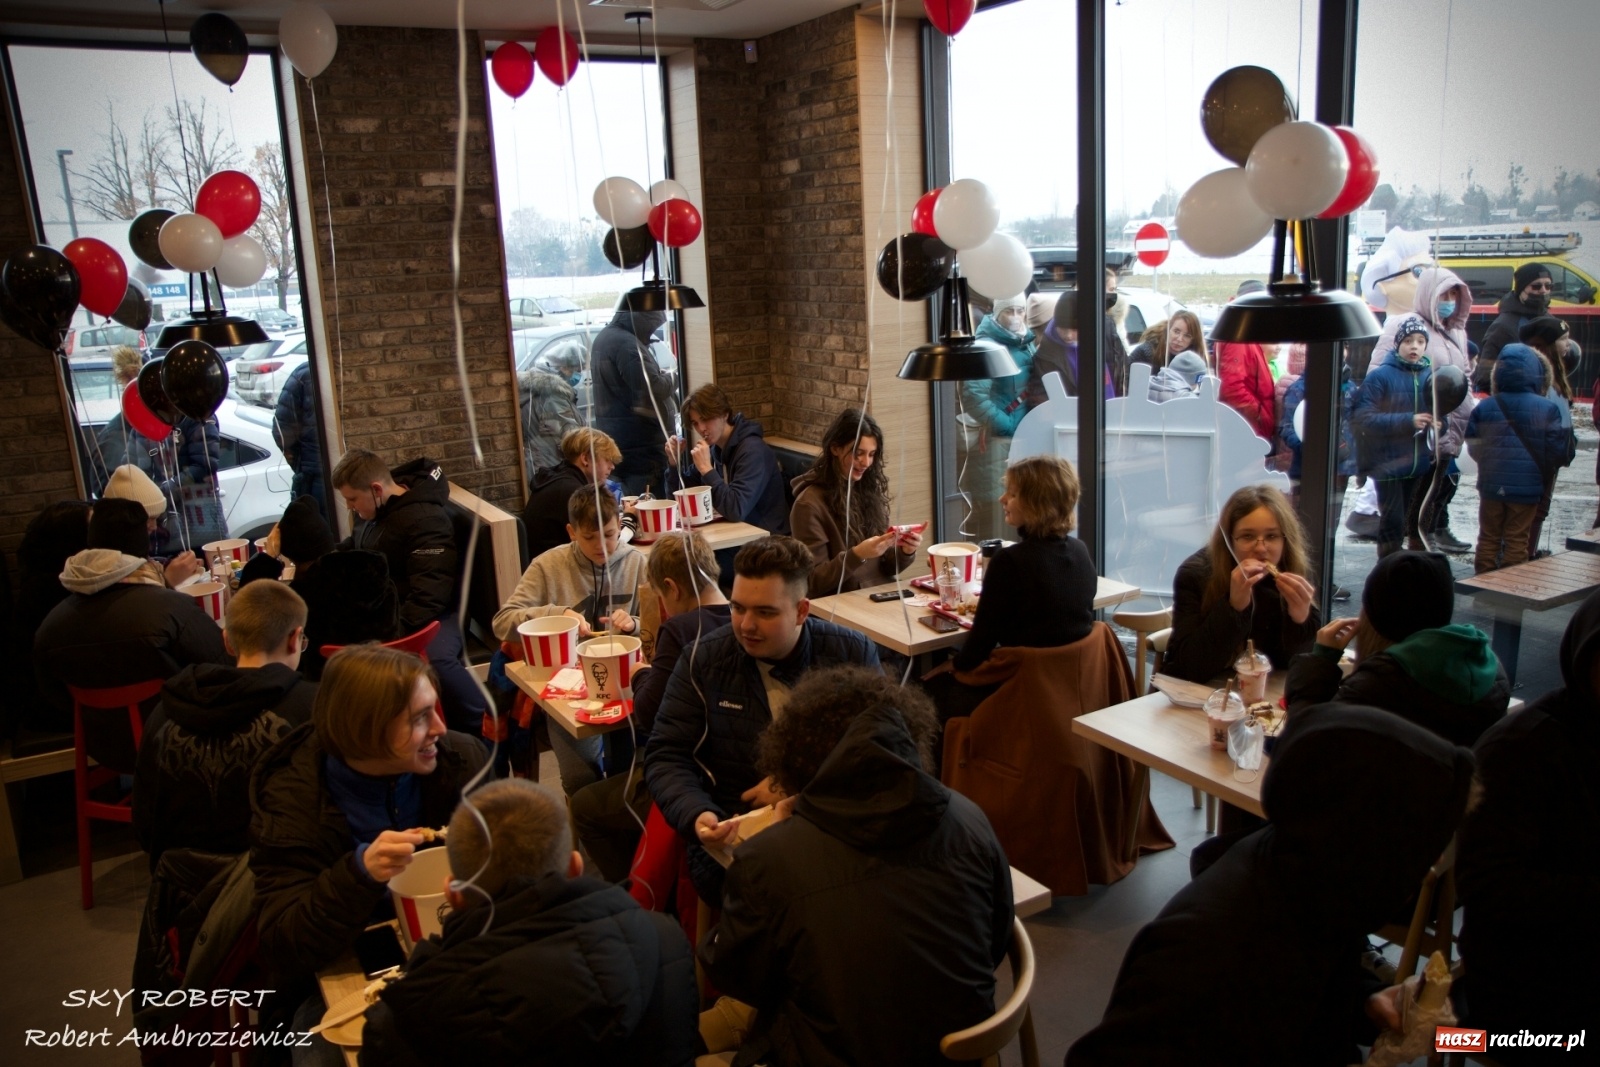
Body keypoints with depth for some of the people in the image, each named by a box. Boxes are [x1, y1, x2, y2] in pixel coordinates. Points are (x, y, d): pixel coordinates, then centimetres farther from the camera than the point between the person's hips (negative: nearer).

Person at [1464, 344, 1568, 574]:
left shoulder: (1484, 407, -5)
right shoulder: (1547, 408, -9)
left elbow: (1473, 447, 2)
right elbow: (1557, 452, -7)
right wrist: (1539, 468, 13)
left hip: (1491, 485, 2)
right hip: (1527, 487, -2)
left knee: (1489, 538, 14)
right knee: (1517, 541, 7)